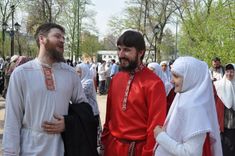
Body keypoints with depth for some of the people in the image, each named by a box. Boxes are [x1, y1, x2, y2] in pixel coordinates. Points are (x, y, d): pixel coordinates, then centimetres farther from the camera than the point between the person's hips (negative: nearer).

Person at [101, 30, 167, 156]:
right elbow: (110, 113, 10)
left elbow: (156, 125, -13)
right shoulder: (116, 79, 3)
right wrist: (105, 139, 8)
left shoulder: (153, 83, -15)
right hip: (112, 146, 5)